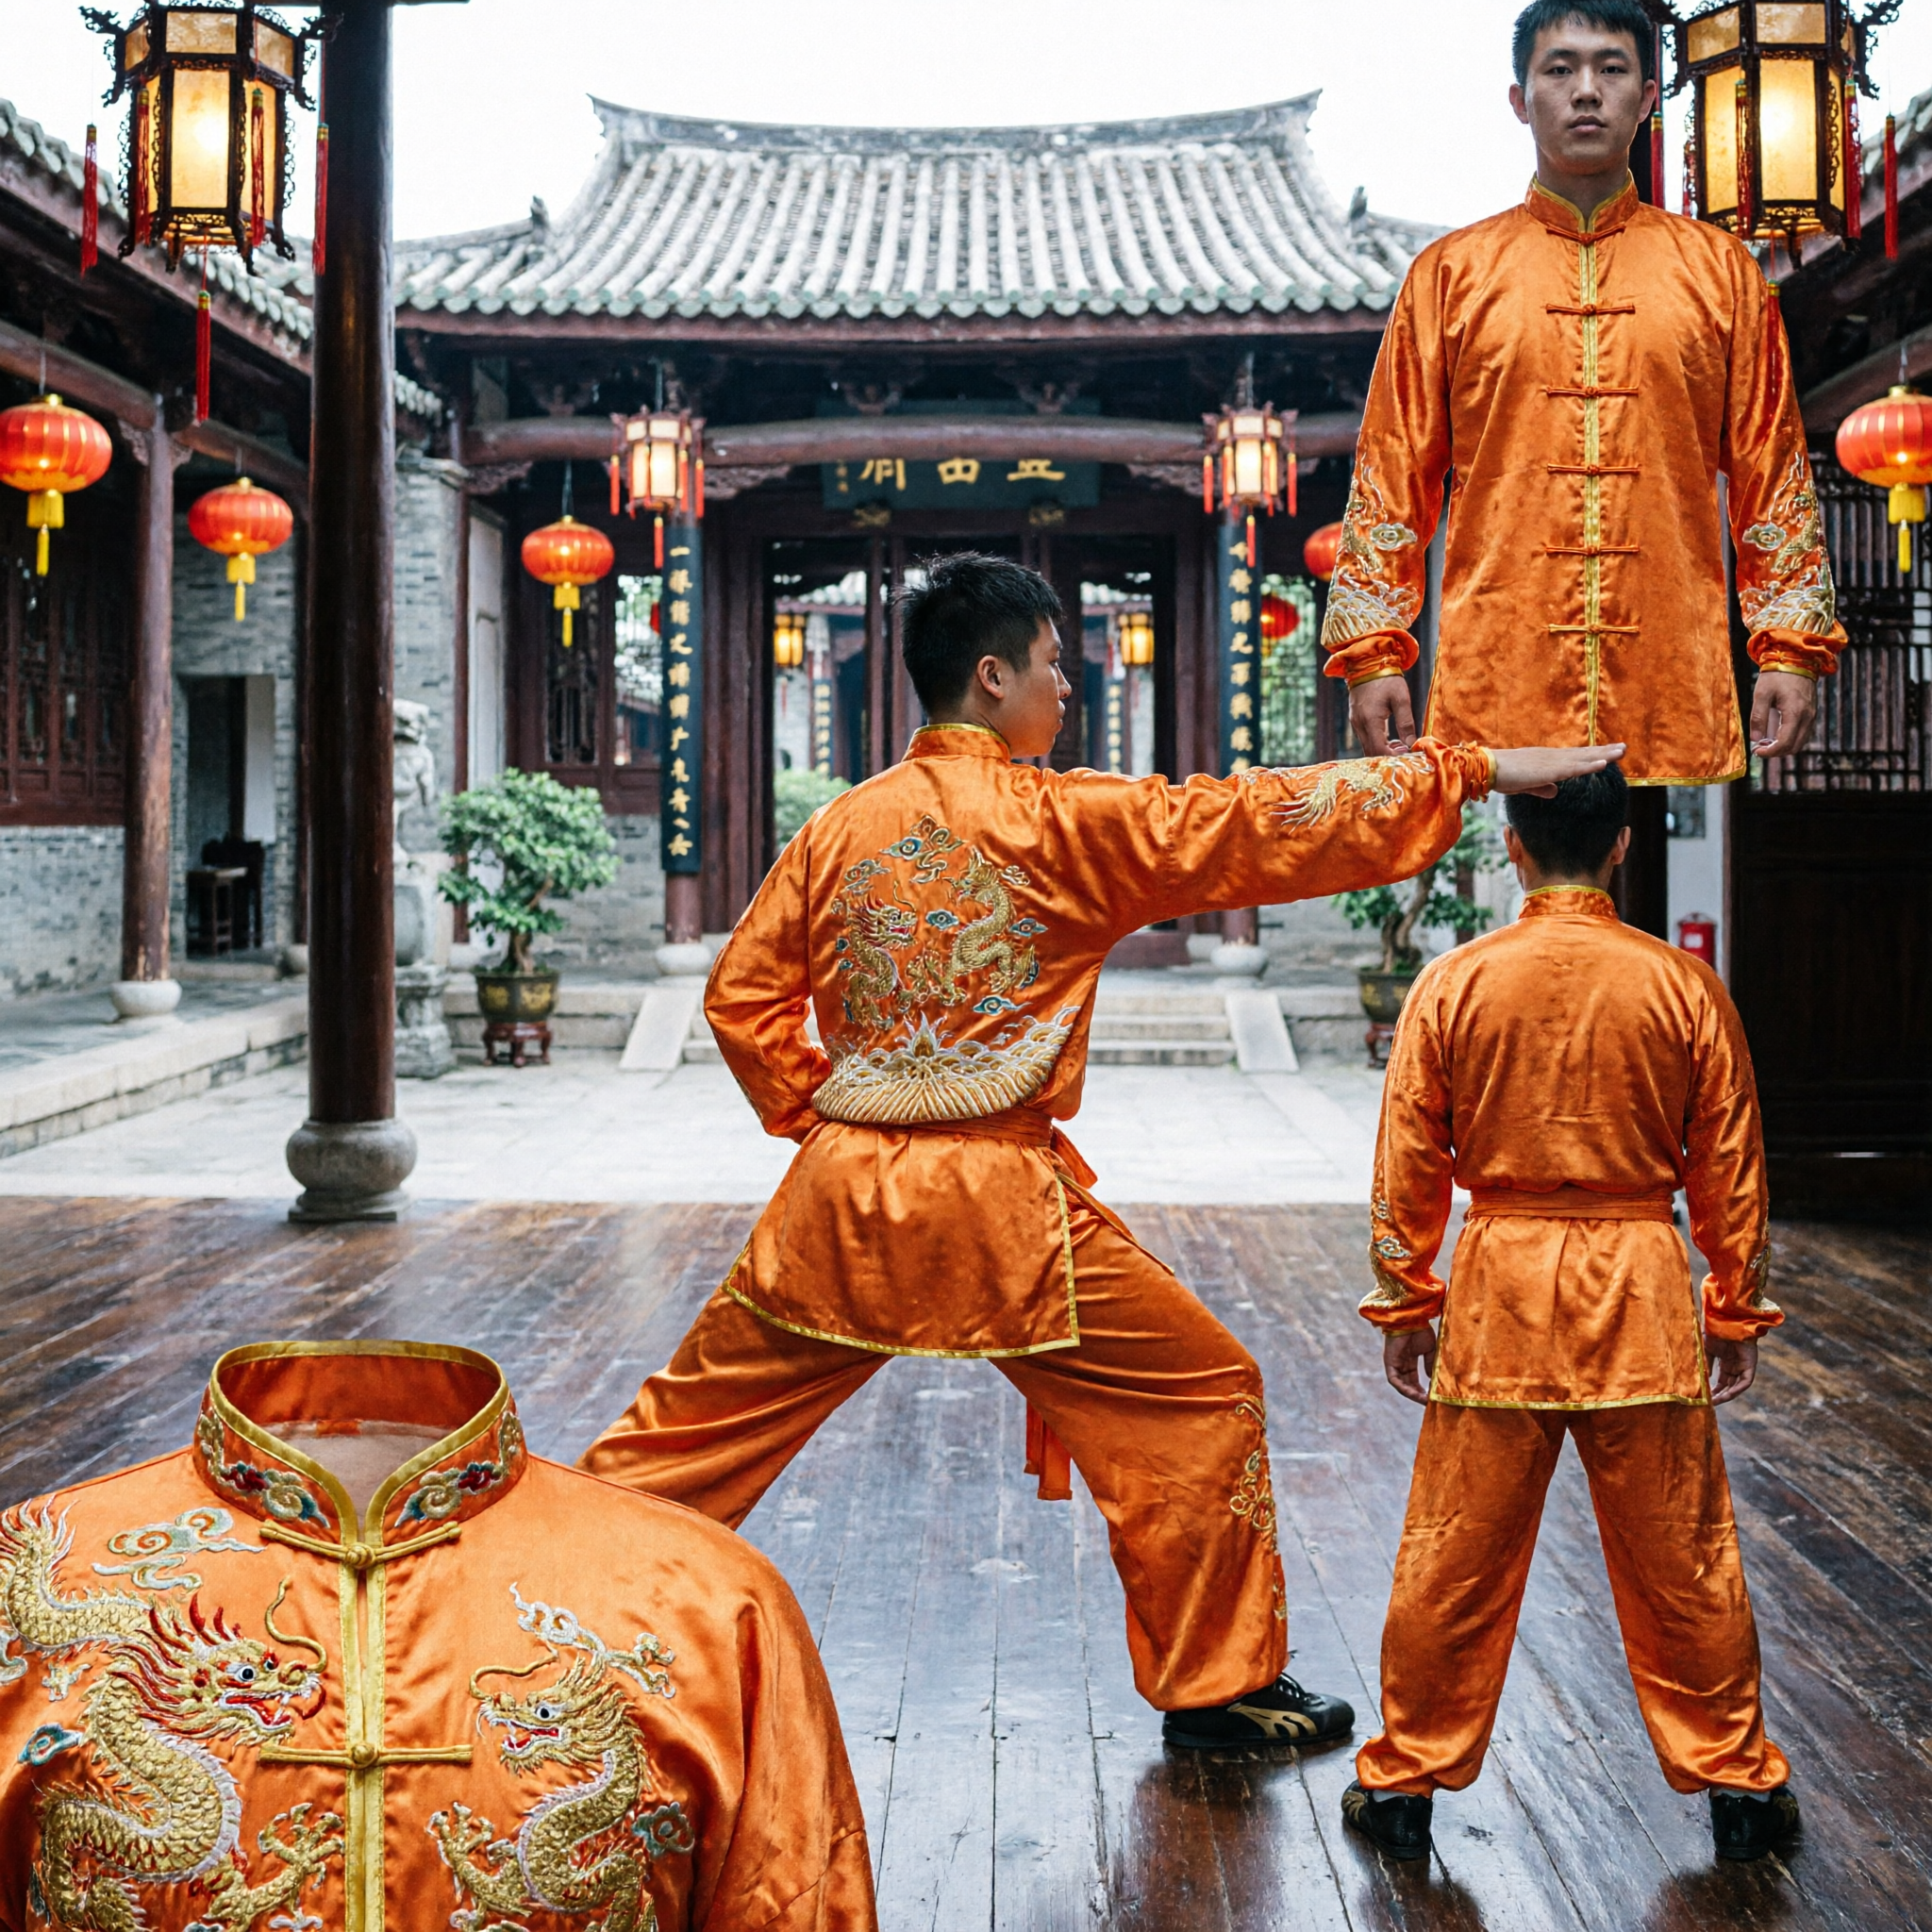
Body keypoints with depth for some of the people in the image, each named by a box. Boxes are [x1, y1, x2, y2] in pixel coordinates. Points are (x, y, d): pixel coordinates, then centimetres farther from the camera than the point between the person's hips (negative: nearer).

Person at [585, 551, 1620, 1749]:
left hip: (842, 1199, 5)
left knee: (701, 1421, 17)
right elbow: (1259, 825, -6)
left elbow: (742, 993, 9)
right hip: (1006, 1211, -5)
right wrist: (1478, 771, -2)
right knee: (1203, 1399, 10)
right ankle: (1220, 1688, 17)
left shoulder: (841, 825, 7)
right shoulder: (1064, 820, -8)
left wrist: (819, 1117, 15)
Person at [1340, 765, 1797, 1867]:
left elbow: (1408, 1168, 0)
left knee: (1455, 1558, 9)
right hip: (1644, 1295, 0)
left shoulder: (1454, 983, -5)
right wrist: (1738, 1312, 13)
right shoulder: (1684, 985, -4)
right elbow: (1732, 1172, 2)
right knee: (1683, 1559, 11)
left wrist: (1405, 1304, 11)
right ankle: (1738, 1784, 23)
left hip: (1500, 1289, 0)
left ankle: (1406, 1784, 20)